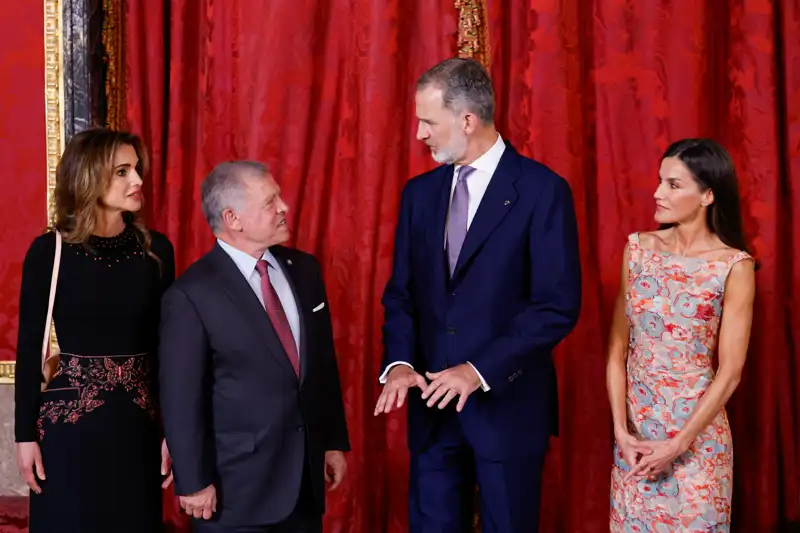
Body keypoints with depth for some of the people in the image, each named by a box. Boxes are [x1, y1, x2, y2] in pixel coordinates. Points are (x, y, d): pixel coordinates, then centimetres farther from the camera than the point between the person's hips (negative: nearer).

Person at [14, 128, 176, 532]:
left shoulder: (155, 249, 2)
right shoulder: (49, 251, -6)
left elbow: (167, 343, 5)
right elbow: (29, 347, -2)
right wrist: (25, 434, -4)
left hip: (137, 420, 3)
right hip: (69, 421, -2)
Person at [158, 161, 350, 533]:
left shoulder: (303, 269, 6)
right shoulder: (192, 294, -13)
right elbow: (181, 398, -12)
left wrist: (335, 441, 13)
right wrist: (194, 482, -11)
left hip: (306, 474, 6)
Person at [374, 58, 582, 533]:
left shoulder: (542, 190, -10)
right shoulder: (420, 192, 8)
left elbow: (559, 305, -14)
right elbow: (401, 293, 11)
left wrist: (479, 370, -19)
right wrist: (399, 362, -8)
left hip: (508, 403, -4)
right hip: (433, 402, 5)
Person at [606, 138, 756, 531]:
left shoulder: (734, 266, -12)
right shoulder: (638, 249, -1)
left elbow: (729, 373, -11)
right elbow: (617, 348, 0)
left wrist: (676, 444, -12)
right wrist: (621, 429, -8)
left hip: (696, 430, -4)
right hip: (635, 428, 4)